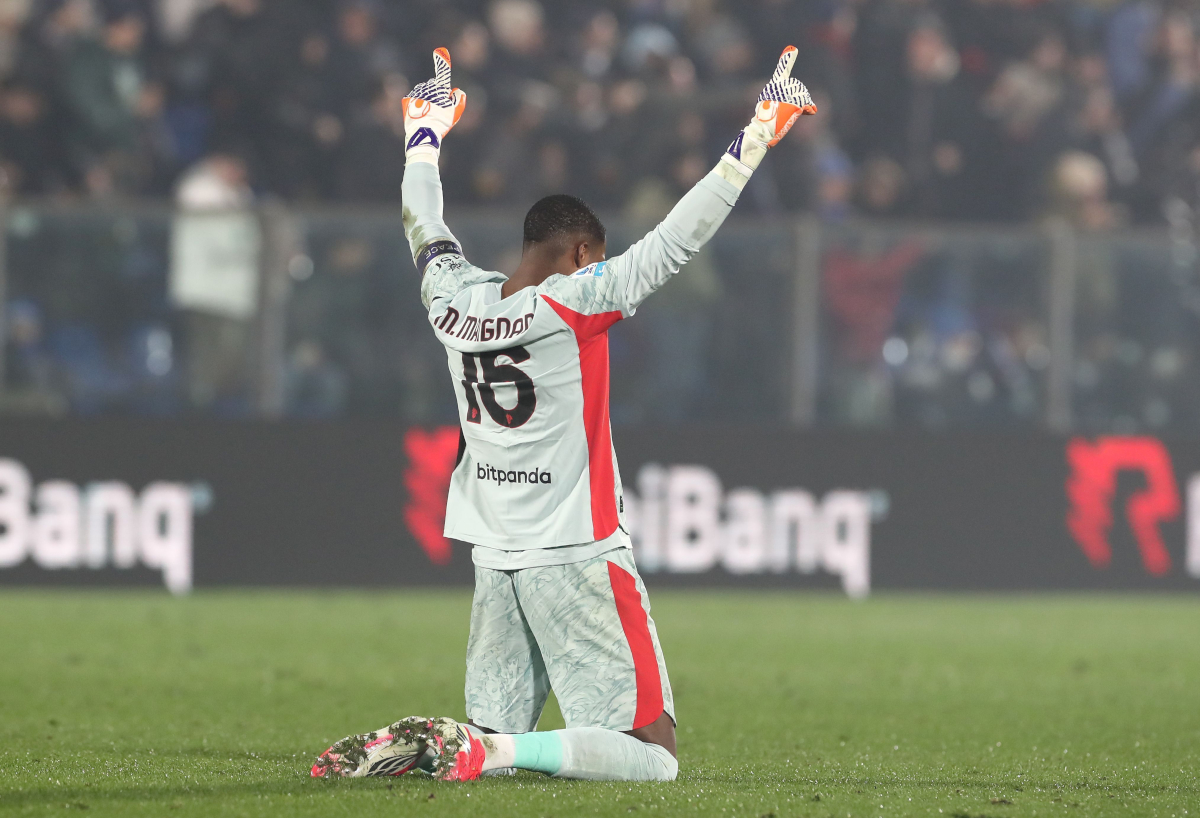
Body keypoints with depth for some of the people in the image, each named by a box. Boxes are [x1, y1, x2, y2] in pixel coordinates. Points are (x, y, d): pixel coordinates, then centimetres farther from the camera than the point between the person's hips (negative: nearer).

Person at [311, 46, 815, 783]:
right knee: (651, 754, -6)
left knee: (496, 736, 16)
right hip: (577, 558, -7)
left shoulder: (455, 303, 3)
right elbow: (678, 241, -13)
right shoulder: (574, 304, -11)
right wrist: (751, 148, -8)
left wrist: (425, 138, 39)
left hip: (495, 559, 7)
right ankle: (496, 751, -25)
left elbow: (424, 228, 22)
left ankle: (402, 746, -13)